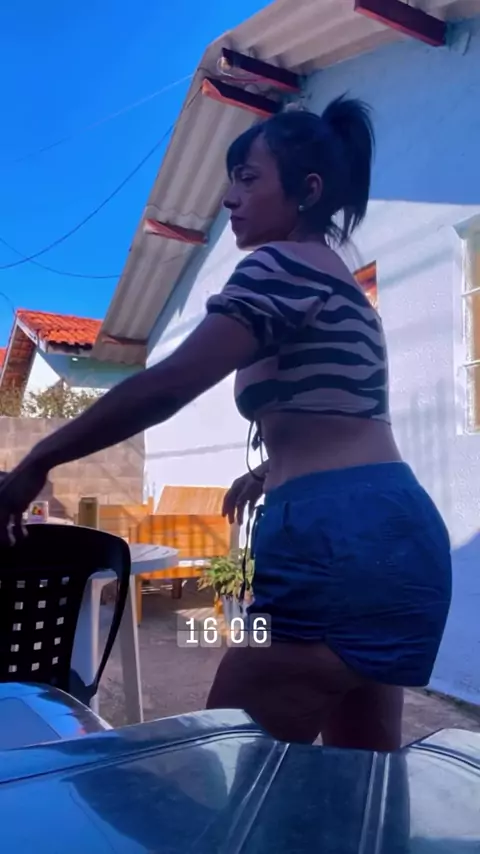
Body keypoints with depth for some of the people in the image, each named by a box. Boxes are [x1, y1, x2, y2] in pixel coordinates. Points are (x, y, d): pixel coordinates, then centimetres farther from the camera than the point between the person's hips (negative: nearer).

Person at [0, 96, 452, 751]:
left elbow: (167, 386, -15)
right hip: (389, 534, 10)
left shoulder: (281, 264, -7)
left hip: (340, 543, -10)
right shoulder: (338, 287, 24)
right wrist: (270, 474, 36)